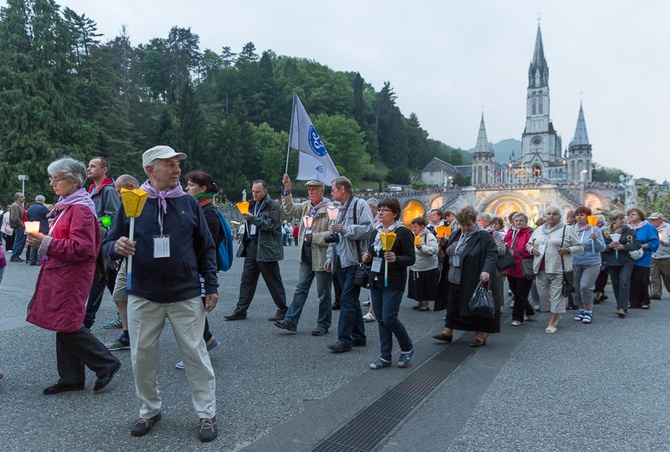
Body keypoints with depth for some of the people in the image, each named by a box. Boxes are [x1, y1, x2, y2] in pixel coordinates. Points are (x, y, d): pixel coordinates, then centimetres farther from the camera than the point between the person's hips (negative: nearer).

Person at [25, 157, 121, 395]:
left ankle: (106, 364, 7)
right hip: (59, 275, 10)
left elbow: (82, 247, -23)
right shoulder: (65, 205, 16)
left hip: (72, 276, -10)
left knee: (68, 327, -7)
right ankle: (71, 378, 22)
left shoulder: (80, 209, -15)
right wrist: (41, 239, 8)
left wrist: (46, 244, -20)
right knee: (63, 327, 13)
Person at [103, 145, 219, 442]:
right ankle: (149, 410, 31)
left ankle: (206, 414, 17)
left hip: (186, 296, 0)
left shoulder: (189, 203, 3)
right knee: (142, 357, 10)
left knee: (196, 355, 3)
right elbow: (109, 245, 3)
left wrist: (211, 286, 2)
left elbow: (206, 248, 6)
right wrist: (117, 247, -21)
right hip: (143, 296, 1)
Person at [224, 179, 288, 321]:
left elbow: (271, 224, -17)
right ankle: (240, 310, 11)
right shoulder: (253, 204, 16)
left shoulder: (273, 205, -7)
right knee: (247, 279, 6)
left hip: (266, 248, -7)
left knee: (273, 281, 1)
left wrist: (252, 218, -22)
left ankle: (283, 310, 13)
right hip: (251, 245, 7)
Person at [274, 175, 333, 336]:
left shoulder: (329, 208, -12)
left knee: (323, 292, 6)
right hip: (306, 253, 7)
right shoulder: (306, 205, 11)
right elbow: (290, 209, 9)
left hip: (321, 255, -7)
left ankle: (323, 324, 17)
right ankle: (291, 320, 11)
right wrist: (287, 190, 1)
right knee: (301, 288, 8)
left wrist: (314, 237, -22)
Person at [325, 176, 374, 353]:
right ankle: (358, 336, 21)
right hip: (342, 261, 9)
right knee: (351, 300, 13)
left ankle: (344, 340, -4)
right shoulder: (341, 209, 20)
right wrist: (330, 257, 18)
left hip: (354, 260, -9)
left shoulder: (360, 204, -8)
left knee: (347, 300, -9)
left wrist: (344, 229, -19)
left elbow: (368, 229, -20)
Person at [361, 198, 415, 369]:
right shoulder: (377, 232, 14)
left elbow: (411, 258, -11)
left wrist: (395, 258, -29)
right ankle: (385, 357, 17)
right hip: (376, 281, 7)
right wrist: (368, 258, 1)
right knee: (380, 319, 8)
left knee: (389, 318, -10)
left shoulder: (403, 233, -8)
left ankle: (407, 348, 15)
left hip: (393, 283, -7)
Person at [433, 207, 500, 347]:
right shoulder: (456, 235, 10)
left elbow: (492, 254, -18)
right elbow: (448, 253, 21)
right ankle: (448, 332, 26)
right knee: (452, 307, 14)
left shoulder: (484, 236, -11)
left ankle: (480, 335, 19)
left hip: (474, 282, -7)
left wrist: (486, 270, -32)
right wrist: (444, 244, 0)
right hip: (454, 281, 7)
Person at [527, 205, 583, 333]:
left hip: (558, 269, -5)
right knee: (543, 294, 9)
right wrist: (532, 249, 0)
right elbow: (529, 244, 22)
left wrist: (568, 250, -16)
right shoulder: (538, 230, 14)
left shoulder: (567, 230, 1)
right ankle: (556, 315, 31)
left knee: (556, 296, -3)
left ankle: (552, 323, 5)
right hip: (541, 269, 5)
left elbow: (580, 246, 2)